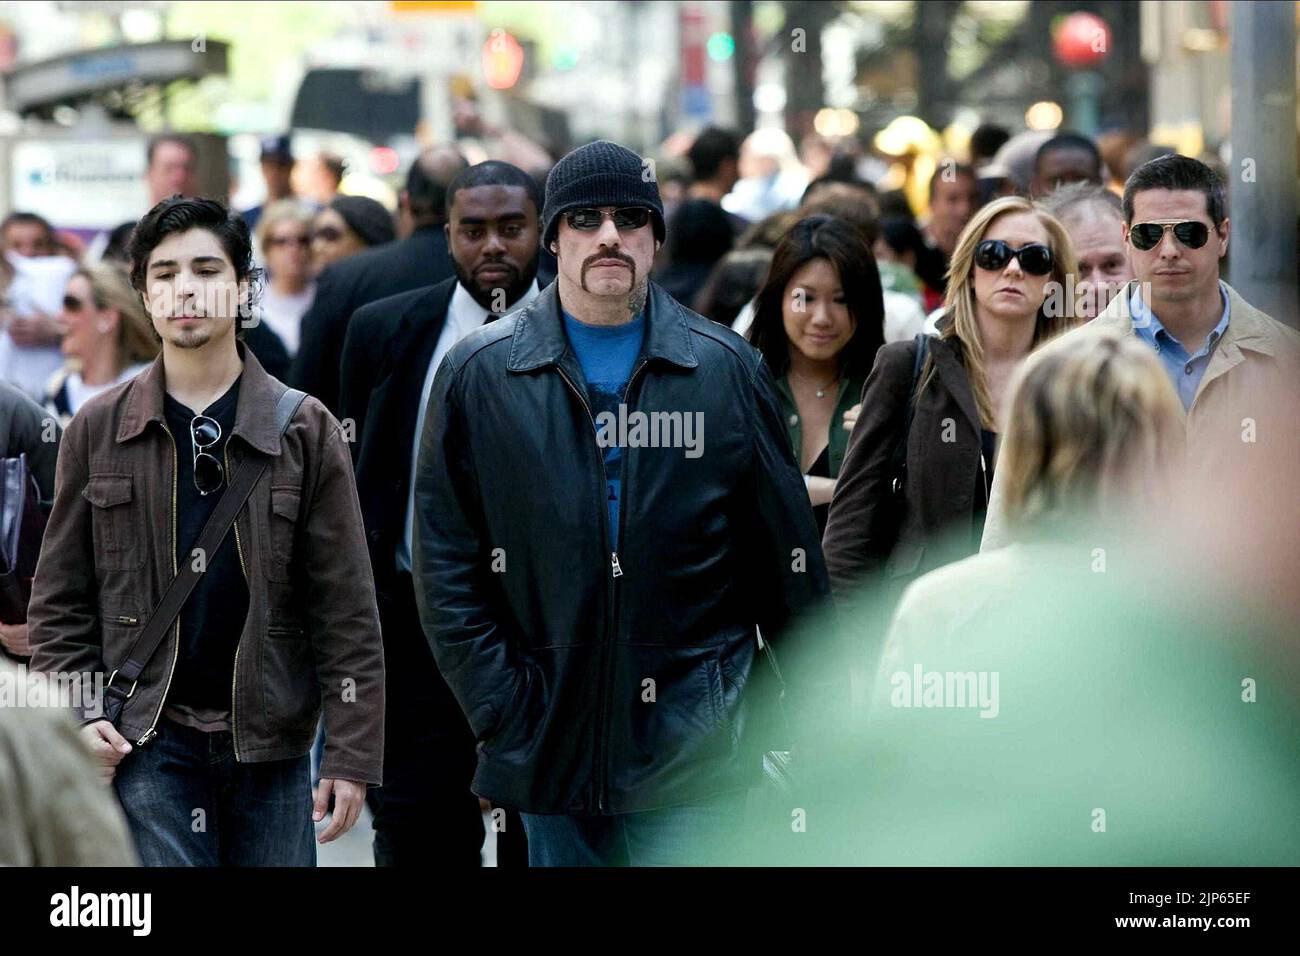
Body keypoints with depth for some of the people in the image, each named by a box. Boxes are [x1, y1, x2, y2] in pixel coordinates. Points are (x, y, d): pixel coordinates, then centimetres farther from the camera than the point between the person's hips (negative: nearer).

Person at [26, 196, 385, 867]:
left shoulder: (305, 429, 4)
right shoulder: (97, 432, 6)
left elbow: (346, 608, 1)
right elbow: (59, 602, 9)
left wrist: (352, 754, -4)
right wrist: (77, 717, -5)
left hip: (269, 744, 1)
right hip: (146, 743, 0)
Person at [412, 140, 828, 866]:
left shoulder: (728, 369, 6)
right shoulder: (481, 374, 5)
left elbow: (789, 561, 9)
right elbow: (447, 564, 3)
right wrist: (502, 711, -6)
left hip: (695, 753, -1)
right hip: (550, 748, 1)